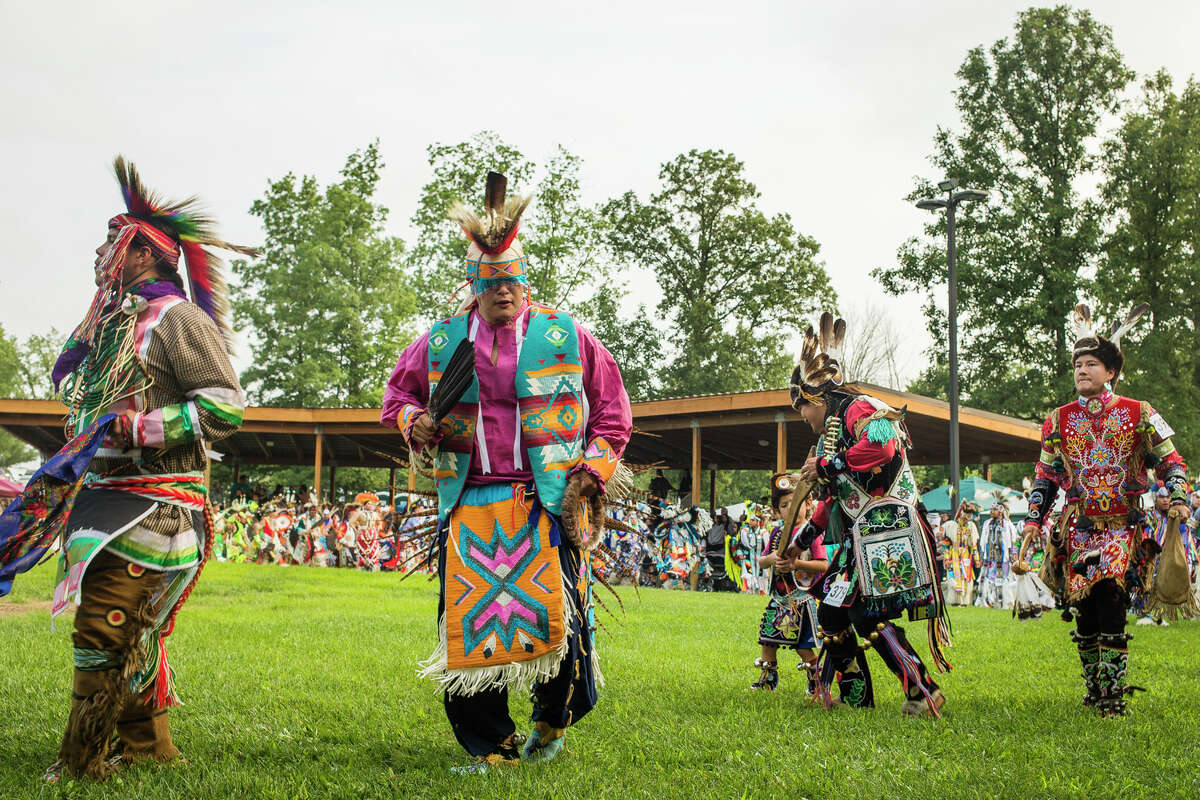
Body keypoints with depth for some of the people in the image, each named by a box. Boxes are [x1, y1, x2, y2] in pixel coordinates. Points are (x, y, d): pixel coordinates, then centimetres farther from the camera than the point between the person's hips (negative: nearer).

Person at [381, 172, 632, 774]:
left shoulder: (564, 336, 5)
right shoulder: (442, 342, 10)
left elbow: (613, 409, 11)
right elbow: (397, 392, 24)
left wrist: (595, 470, 1)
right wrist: (415, 423, 1)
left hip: (545, 503, -2)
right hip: (469, 507, 2)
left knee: (552, 612, -8)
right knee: (467, 621, -2)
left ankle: (553, 719, 22)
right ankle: (490, 746, 14)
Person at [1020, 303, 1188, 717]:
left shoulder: (1138, 415, 3)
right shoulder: (1059, 420, 9)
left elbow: (1169, 461, 7)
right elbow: (1047, 474, 15)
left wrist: (1178, 497, -10)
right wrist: (1034, 517, 7)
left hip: (1122, 525, -3)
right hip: (1078, 527, 3)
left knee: (1110, 601, -16)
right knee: (1083, 609, 3)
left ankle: (1113, 693, -10)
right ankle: (1093, 685, 19)